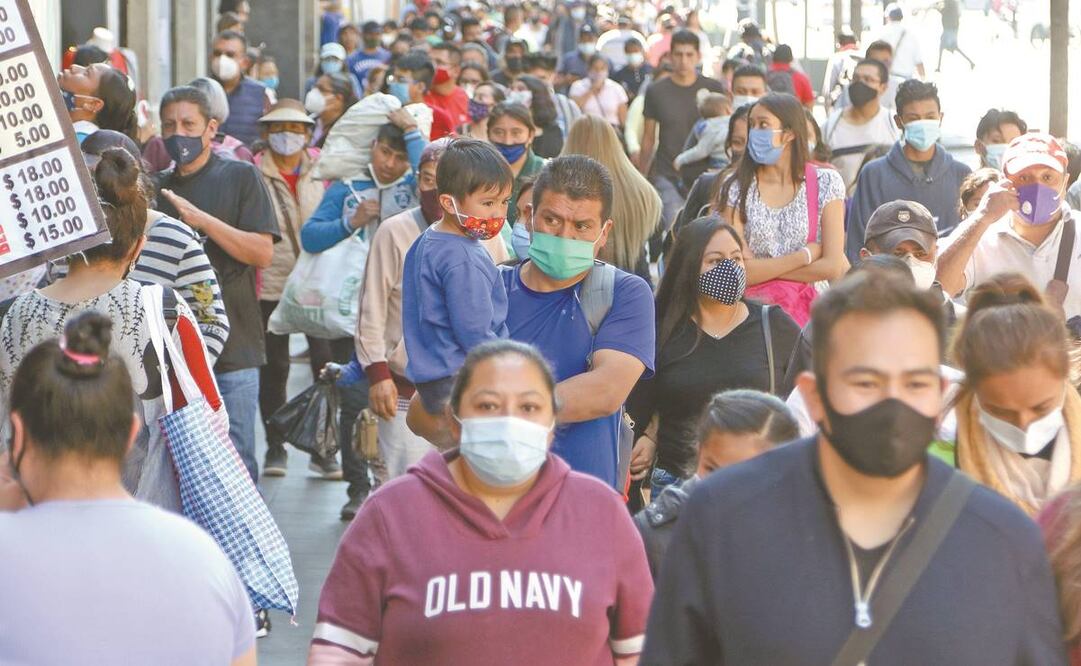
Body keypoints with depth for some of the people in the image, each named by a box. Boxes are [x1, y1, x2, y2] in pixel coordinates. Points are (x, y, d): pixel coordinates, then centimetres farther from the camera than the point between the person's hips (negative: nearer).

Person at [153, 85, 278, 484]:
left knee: (235, 465, -5)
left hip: (231, 347, -5)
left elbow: (263, 253, -9)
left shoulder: (240, 177, 1)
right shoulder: (156, 187, 16)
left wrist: (201, 220, -17)